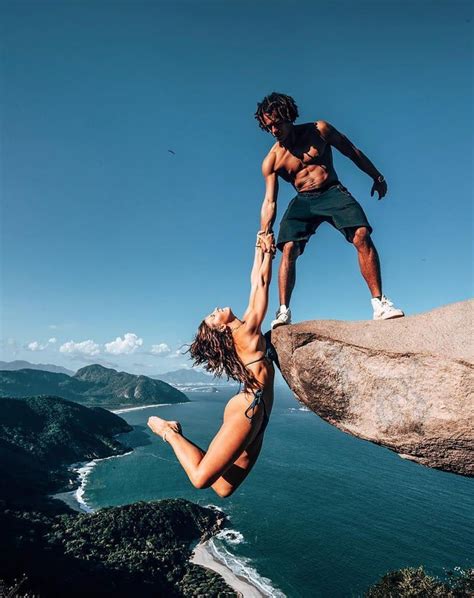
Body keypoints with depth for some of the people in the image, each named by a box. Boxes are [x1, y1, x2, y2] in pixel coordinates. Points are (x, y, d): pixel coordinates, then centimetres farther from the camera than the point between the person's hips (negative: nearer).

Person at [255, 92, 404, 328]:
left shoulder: (319, 129, 0)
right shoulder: (272, 160, 0)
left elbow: (351, 151, 11)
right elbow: (269, 202, -3)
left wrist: (377, 177, 13)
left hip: (333, 192, 0)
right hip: (303, 201, 1)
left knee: (362, 235, -23)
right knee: (288, 249, -22)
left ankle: (380, 304, -20)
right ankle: (283, 312, -19)